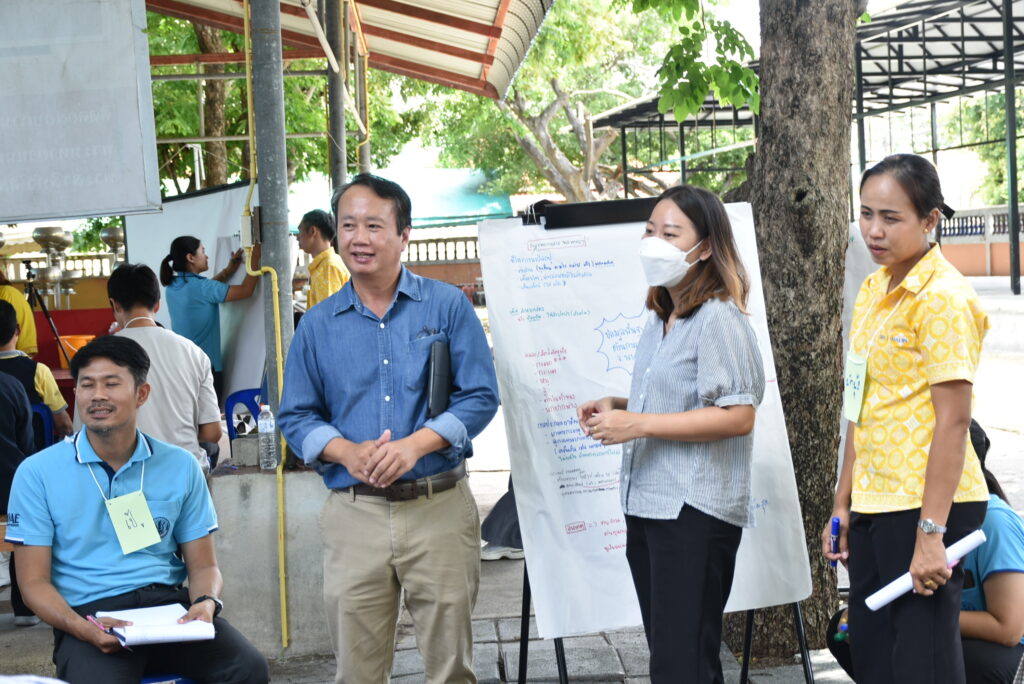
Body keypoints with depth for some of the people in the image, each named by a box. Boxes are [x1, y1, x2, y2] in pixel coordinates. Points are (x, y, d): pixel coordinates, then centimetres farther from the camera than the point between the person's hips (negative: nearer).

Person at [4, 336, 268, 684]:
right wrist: (81, 628, -18)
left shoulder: (181, 466, 10)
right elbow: (34, 580, 1)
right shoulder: (37, 473, 3)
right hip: (89, 613, -2)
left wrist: (206, 602, -12)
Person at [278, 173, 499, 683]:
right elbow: (296, 416, 7)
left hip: (439, 507, -1)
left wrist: (414, 445, -17)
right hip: (353, 513, 2)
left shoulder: (448, 307, 2)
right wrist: (348, 452, -13)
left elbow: (479, 397, -3)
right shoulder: (317, 325, 7)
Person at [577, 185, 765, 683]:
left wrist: (639, 425, -20)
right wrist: (618, 406, 9)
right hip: (647, 505, 9)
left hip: (694, 510, -9)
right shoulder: (658, 322, 16)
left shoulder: (719, 318, -12)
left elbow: (738, 416, -20)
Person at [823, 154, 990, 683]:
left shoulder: (943, 297, -13)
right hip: (873, 506, 8)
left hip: (925, 506, -8)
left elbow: (953, 420, -17)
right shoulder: (873, 290, 11)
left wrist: (931, 532, -20)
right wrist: (843, 503, 15)